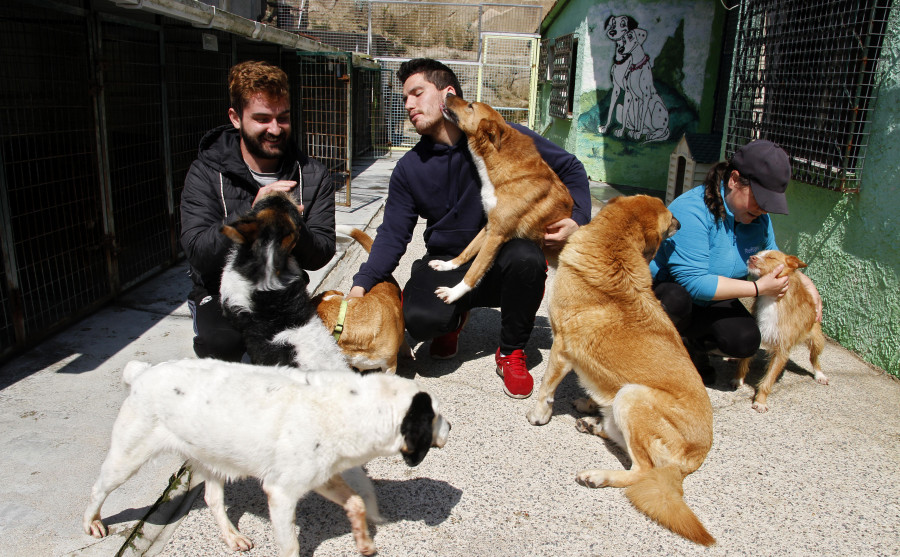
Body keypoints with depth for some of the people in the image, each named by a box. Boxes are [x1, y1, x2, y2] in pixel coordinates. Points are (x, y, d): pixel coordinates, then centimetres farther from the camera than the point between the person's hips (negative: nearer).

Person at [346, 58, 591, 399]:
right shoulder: (409, 169, 1)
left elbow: (571, 170, 2)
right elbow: (393, 234, -2)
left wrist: (577, 219, -16)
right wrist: (362, 284, -16)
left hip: (502, 262, 0)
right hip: (447, 265, 1)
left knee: (526, 257, -36)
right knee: (419, 319, -31)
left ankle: (511, 352, -9)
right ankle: (453, 319, 10)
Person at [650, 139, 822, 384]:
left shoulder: (759, 219, -3)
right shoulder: (692, 211, -29)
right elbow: (693, 282, -34)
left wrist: (806, 282, 0)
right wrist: (758, 288, -28)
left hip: (711, 302, 6)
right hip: (666, 289, -5)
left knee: (746, 341, -21)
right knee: (676, 299, -40)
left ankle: (696, 343, 12)